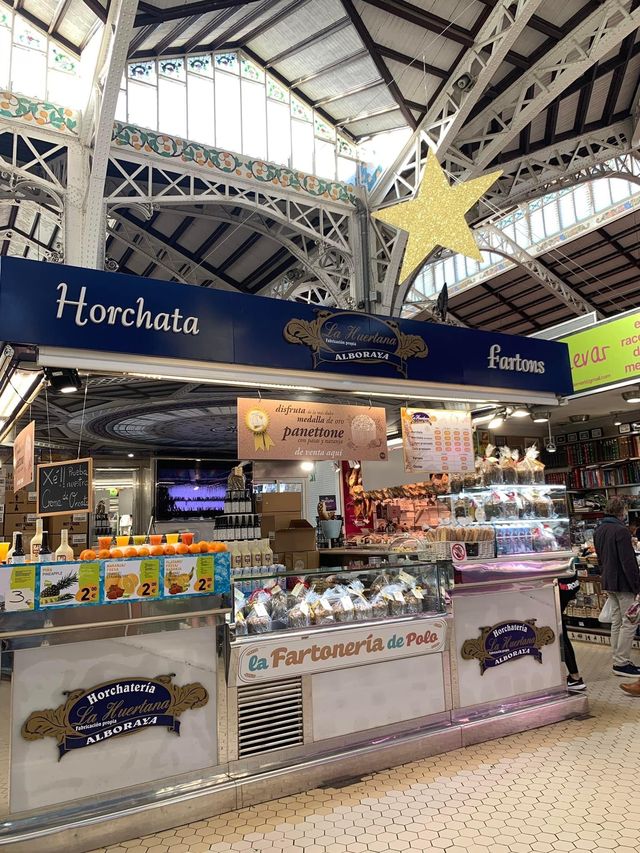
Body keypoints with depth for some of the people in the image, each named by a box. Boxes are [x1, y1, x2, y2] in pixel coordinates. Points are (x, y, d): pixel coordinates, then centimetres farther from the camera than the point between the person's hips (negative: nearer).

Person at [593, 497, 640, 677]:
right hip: (623, 583, -9)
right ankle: (621, 663, 0)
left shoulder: (598, 530, 10)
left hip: (608, 583, 9)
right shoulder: (621, 530, -18)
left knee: (616, 621, 14)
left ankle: (618, 660, 19)